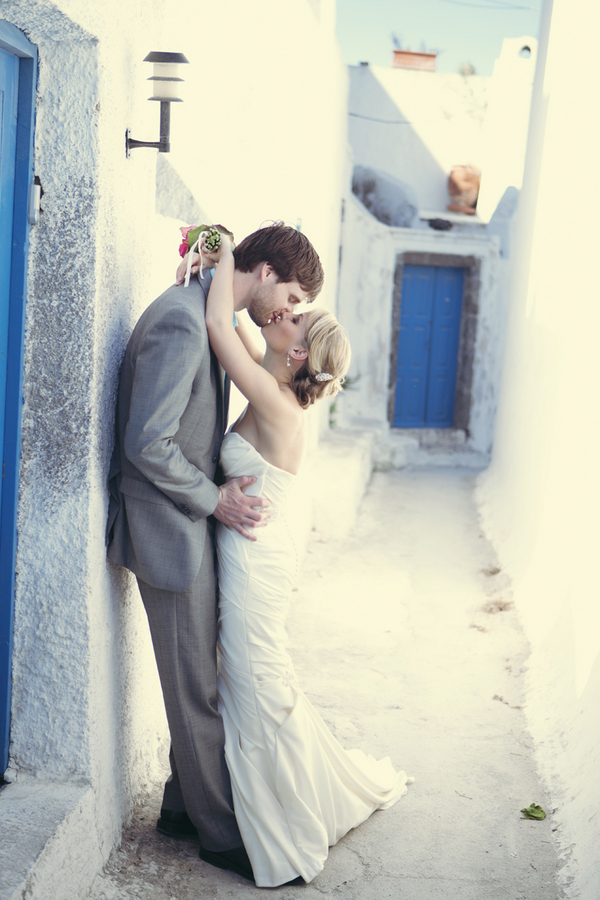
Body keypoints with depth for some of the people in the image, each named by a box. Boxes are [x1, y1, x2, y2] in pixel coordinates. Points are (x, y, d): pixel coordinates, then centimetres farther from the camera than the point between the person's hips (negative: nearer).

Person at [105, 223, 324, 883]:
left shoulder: (205, 318, 11)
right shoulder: (181, 322, -22)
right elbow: (147, 444, -25)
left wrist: (221, 488, 6)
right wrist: (213, 499, -15)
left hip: (192, 525, 10)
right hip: (173, 531, -10)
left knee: (197, 678, 18)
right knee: (196, 687, 3)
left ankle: (184, 806, 33)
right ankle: (221, 833, 18)